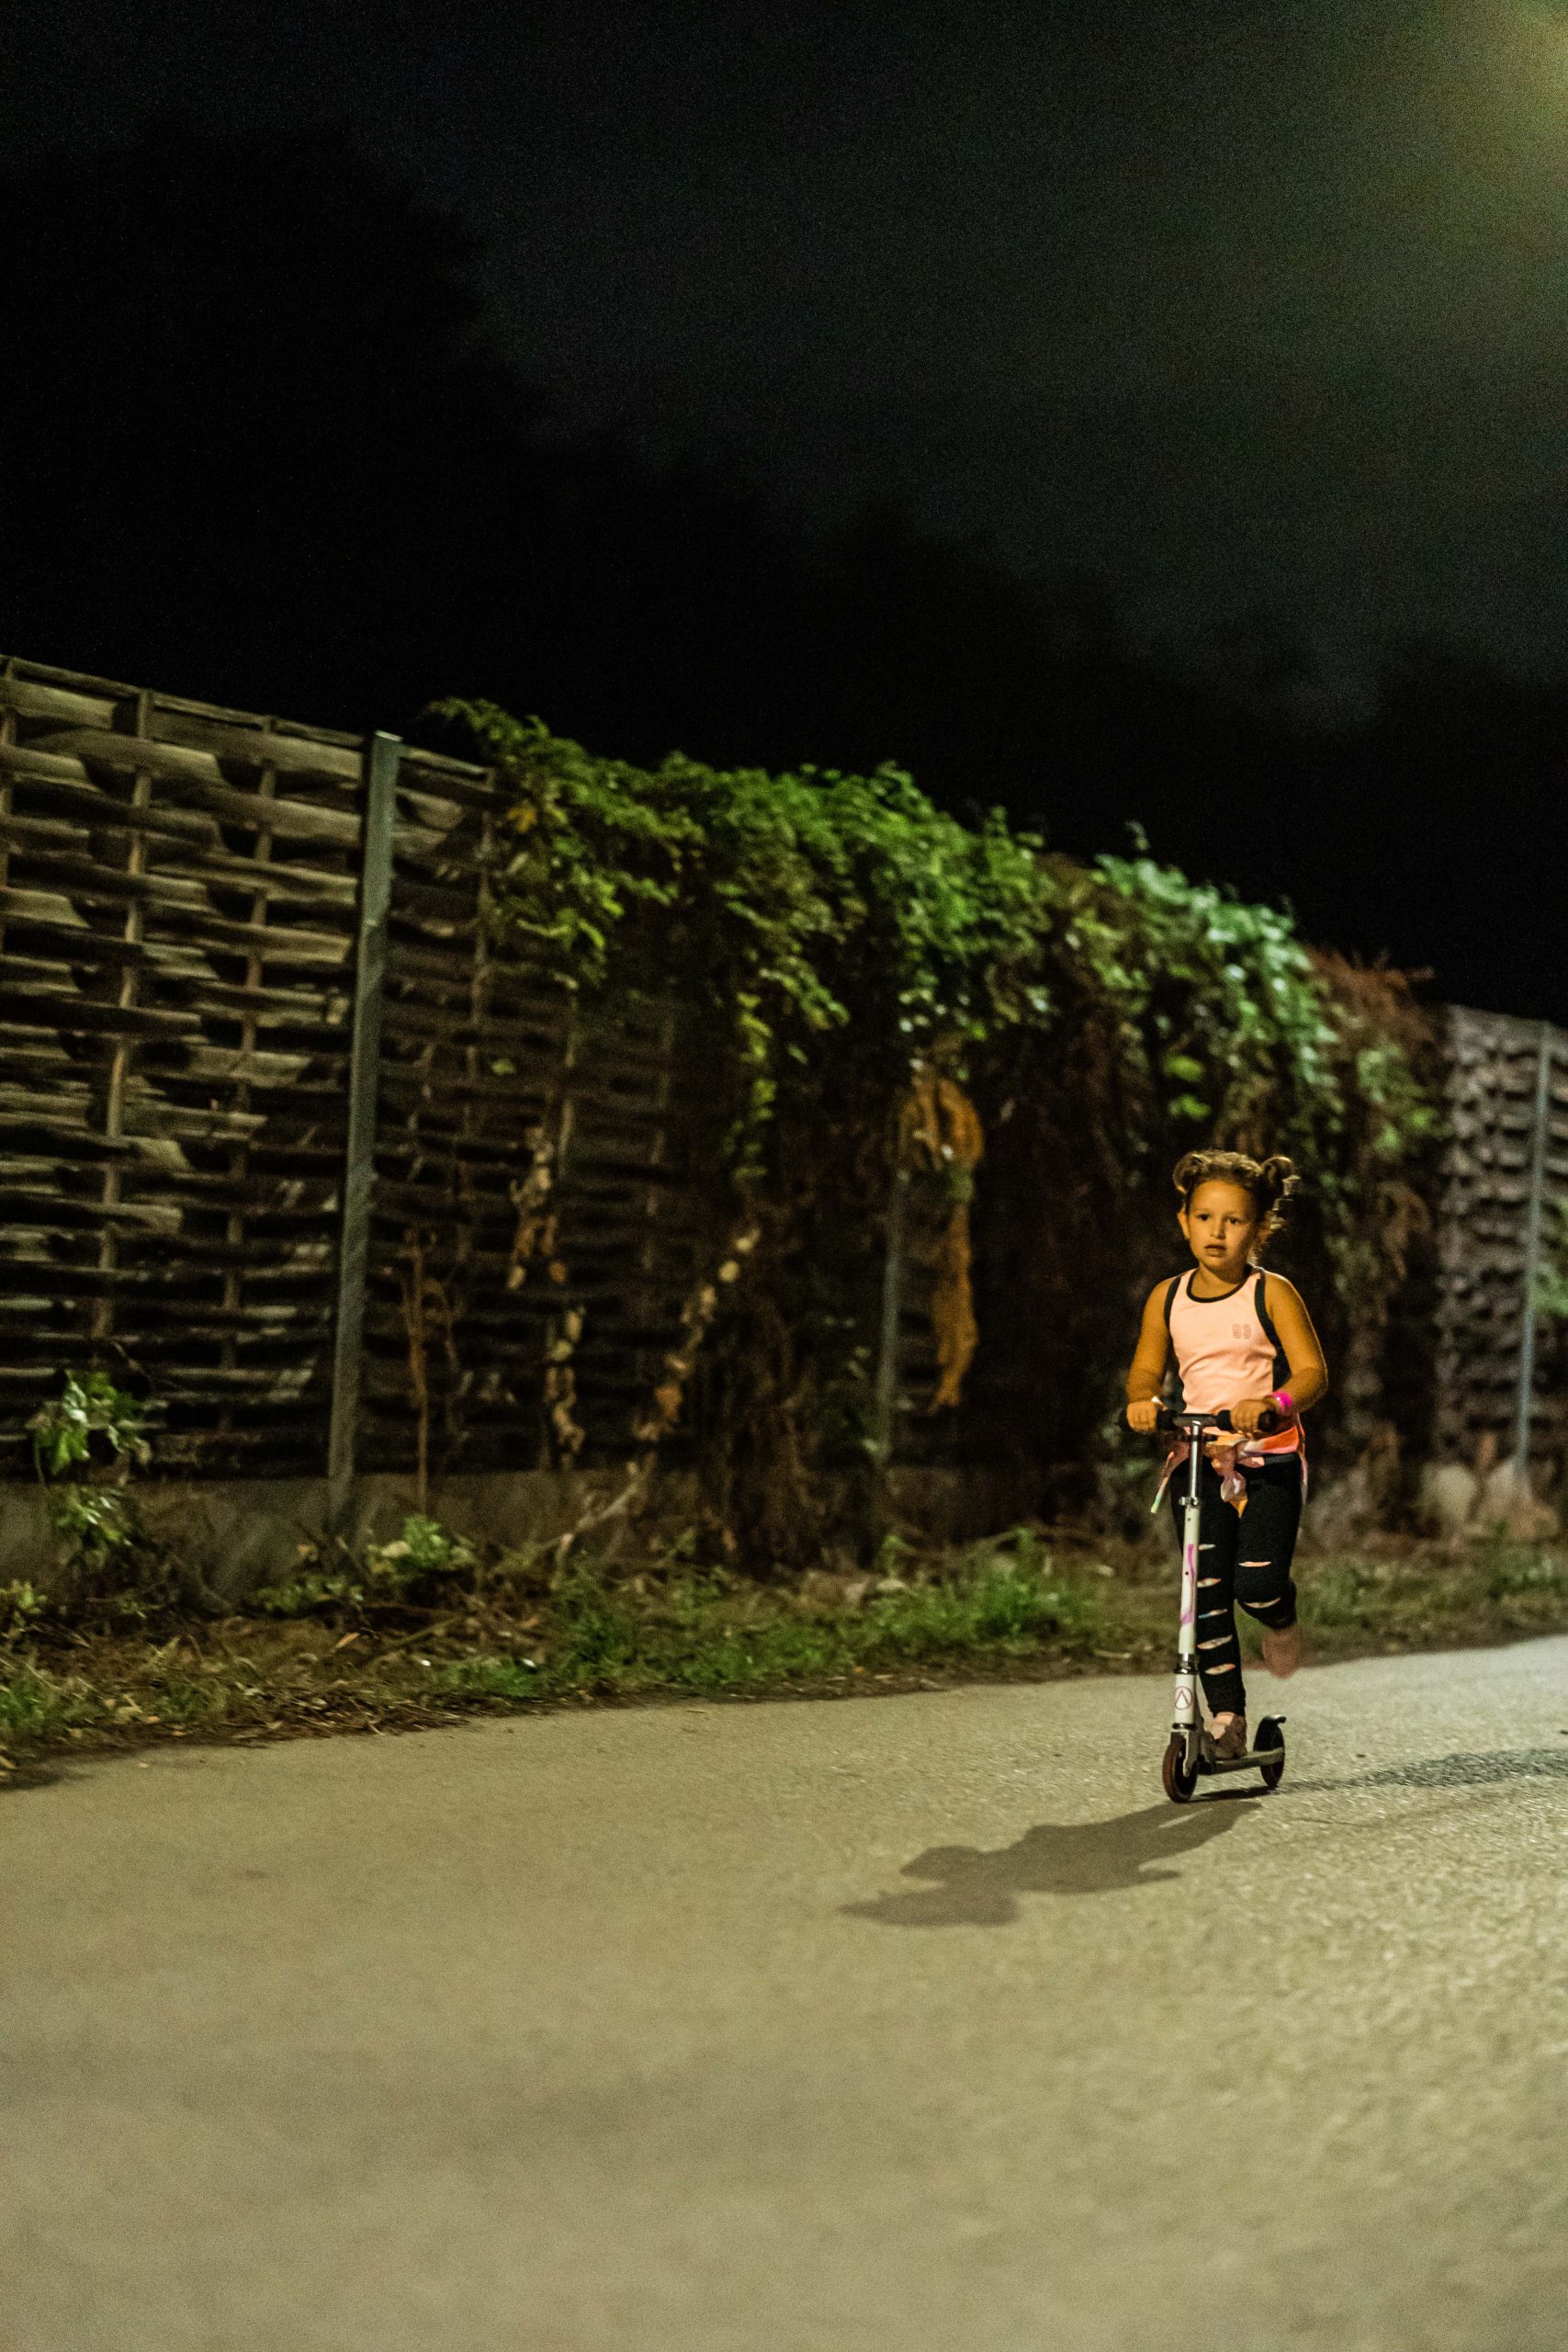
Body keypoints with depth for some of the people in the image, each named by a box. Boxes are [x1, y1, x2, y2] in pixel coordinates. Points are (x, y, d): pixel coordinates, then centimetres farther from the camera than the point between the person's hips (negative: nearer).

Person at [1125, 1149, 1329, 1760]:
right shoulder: (1167, 1298, 5)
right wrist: (1143, 1399, -12)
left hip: (1269, 1458, -3)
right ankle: (1226, 1719, 8)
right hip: (1197, 1459, 3)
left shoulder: (1272, 1294, -6)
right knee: (1206, 1594, -1)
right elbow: (1147, 1369, 12)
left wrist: (1273, 1401, -30)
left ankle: (1281, 1620, 24)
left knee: (1257, 1583, -14)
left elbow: (1312, 1371, -10)